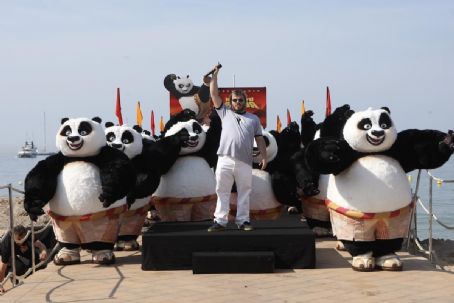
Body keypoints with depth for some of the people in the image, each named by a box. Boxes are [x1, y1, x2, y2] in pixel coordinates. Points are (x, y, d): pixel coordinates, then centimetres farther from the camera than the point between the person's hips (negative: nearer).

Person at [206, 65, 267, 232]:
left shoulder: (253, 118, 17)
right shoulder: (225, 113, 16)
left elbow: (260, 139, 12)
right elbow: (214, 94, 13)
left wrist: (264, 157, 3)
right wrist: (215, 75, 13)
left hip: (245, 162, 1)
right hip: (225, 160, 0)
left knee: (244, 193, 5)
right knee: (222, 192, 1)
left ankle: (243, 221, 12)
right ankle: (220, 221, 5)